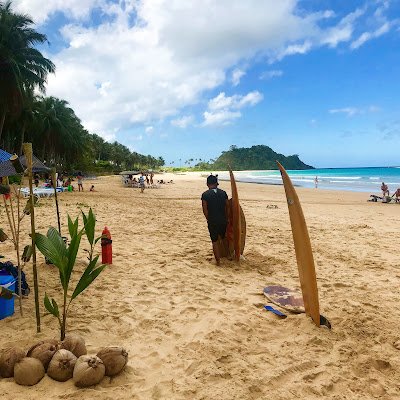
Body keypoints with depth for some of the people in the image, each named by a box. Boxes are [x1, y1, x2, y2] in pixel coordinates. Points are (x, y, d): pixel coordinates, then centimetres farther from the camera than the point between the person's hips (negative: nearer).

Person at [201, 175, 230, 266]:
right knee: (223, 237, 25)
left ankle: (218, 261, 12)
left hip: (212, 221, -3)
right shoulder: (223, 193, -1)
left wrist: (209, 220, 4)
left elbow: (205, 210, -9)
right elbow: (227, 207, 3)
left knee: (215, 241, 7)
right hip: (223, 220, 3)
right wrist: (226, 219, 13)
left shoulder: (205, 194, -9)